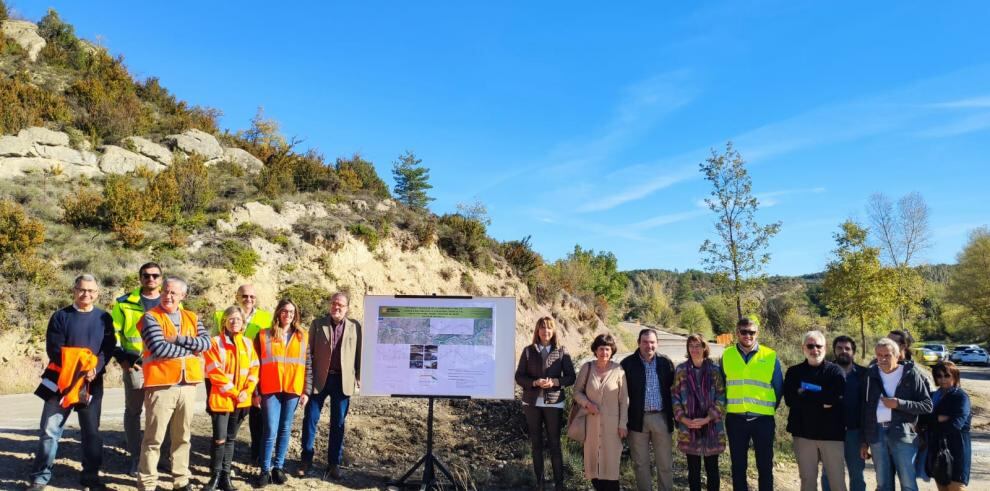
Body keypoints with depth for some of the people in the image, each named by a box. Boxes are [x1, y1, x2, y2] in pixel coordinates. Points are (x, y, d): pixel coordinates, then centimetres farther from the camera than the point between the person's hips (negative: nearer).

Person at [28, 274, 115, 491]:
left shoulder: (104, 318, 6)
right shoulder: (60, 316, 1)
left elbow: (108, 349, -1)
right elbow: (54, 348, -6)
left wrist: (94, 369, -19)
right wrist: (74, 368, -20)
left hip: (92, 383, 1)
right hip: (61, 380, -1)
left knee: (91, 431, 7)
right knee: (50, 429, 0)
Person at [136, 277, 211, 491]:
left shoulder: (191, 318, 11)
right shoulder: (151, 317, -4)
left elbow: (206, 342, -3)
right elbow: (159, 348, -17)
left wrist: (178, 339, -15)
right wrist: (190, 350, -8)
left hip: (187, 385, 5)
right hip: (161, 386, -5)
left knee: (182, 437, 14)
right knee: (154, 438, 1)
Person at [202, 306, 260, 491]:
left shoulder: (247, 344, 8)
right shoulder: (215, 343, -6)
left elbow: (254, 368, 8)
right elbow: (214, 372, -12)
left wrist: (247, 391, -7)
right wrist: (233, 392, -14)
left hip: (241, 400, 4)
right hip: (221, 399, -4)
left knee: (231, 439, 11)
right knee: (219, 439, -6)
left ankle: (225, 476, 19)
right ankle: (215, 476, 9)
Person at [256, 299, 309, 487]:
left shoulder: (303, 336, 7)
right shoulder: (264, 335, 3)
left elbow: (308, 364, 8)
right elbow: (256, 364, 3)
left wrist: (306, 390, 3)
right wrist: (256, 391, -1)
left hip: (293, 389, 2)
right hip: (270, 389, -2)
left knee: (285, 429, 8)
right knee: (271, 430, -4)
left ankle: (278, 467, 20)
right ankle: (265, 470, 8)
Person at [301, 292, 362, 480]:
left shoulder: (355, 326, 2)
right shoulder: (317, 324, 0)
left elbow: (359, 354, 6)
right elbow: (309, 354, -1)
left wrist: (359, 379, 0)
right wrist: (307, 382, -6)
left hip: (343, 381, 0)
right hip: (319, 379, 0)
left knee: (338, 423, 8)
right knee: (310, 419, 7)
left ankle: (334, 463, 21)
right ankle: (306, 459, 24)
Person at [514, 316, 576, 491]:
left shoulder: (562, 351, -1)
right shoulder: (528, 351, 0)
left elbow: (570, 377, 0)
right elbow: (519, 376, 0)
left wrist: (555, 382, -18)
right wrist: (535, 383, -18)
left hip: (554, 403, -1)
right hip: (532, 403, 1)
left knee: (554, 444, 2)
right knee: (536, 443, 9)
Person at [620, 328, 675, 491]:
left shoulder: (666, 362, 3)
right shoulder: (628, 363, -3)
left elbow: (673, 390, 7)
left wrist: (674, 415, 3)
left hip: (661, 418, 1)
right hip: (638, 419, -1)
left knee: (665, 464, 8)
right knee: (640, 463, 9)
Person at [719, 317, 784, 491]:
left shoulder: (771, 356, -2)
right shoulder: (726, 355, 2)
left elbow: (778, 388, 7)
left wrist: (770, 410, 6)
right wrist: (728, 407, 7)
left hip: (763, 419, -1)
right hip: (735, 419, 1)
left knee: (765, 466, 8)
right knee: (738, 466, 10)